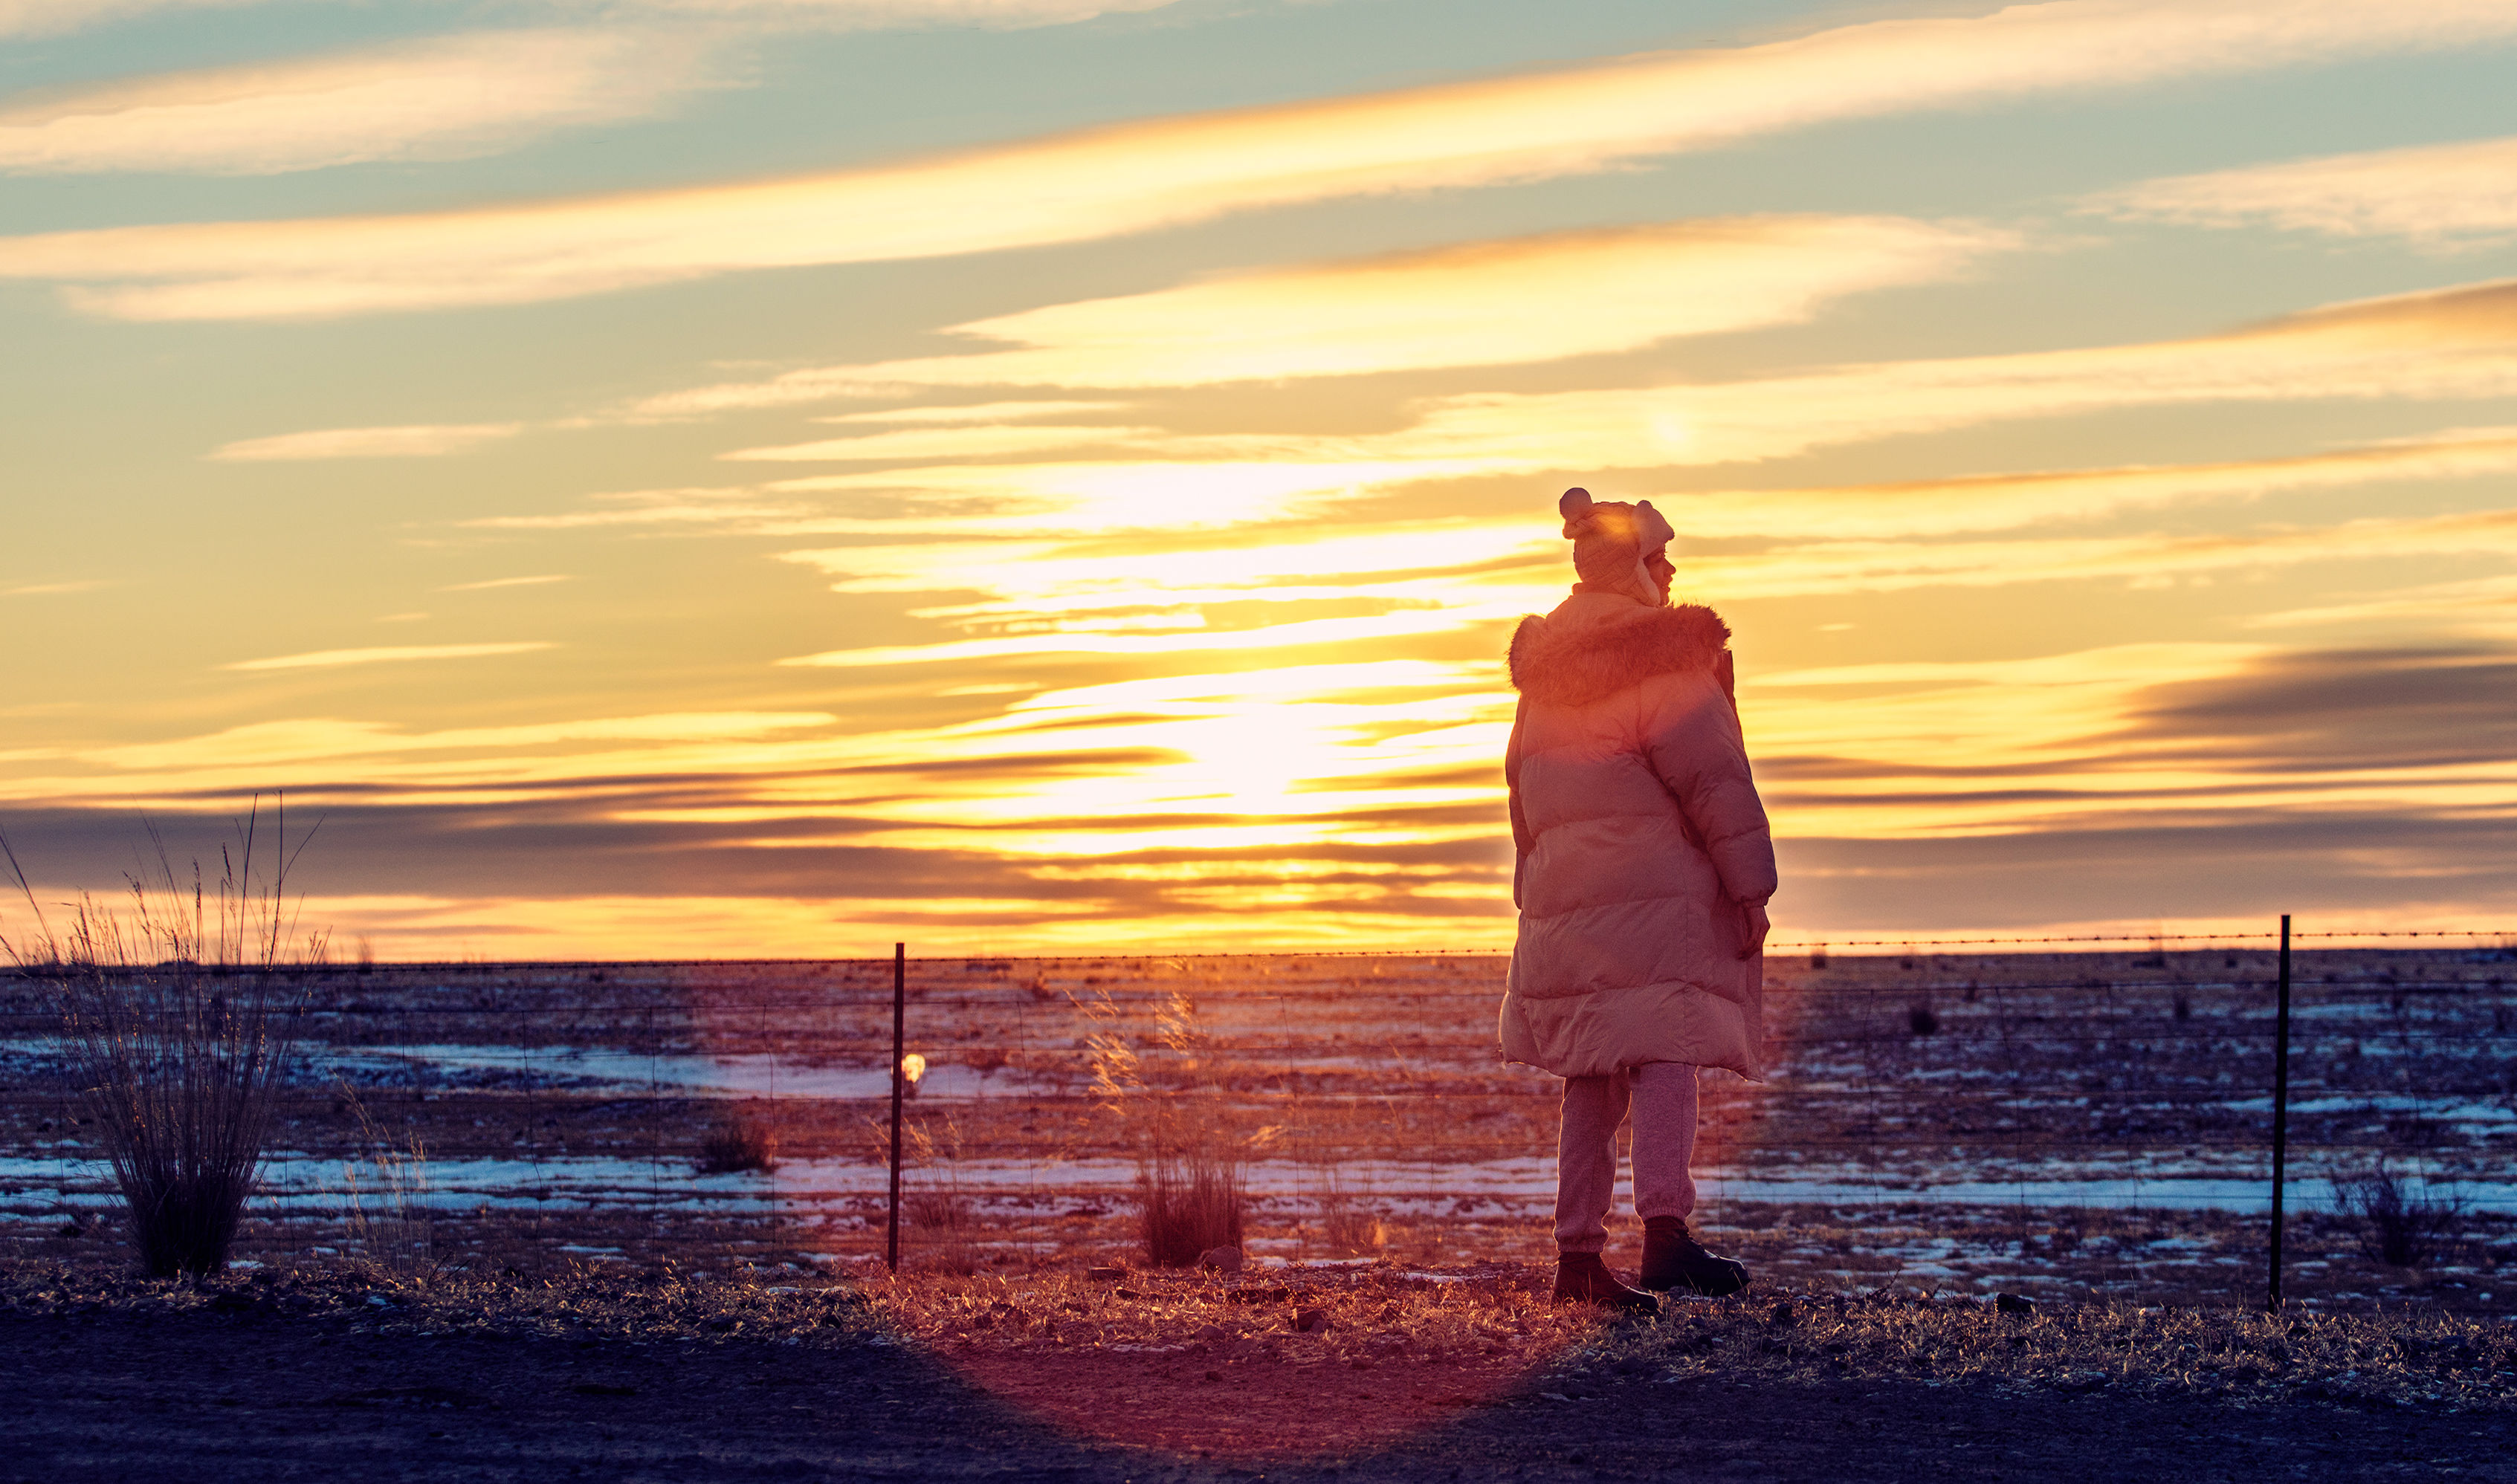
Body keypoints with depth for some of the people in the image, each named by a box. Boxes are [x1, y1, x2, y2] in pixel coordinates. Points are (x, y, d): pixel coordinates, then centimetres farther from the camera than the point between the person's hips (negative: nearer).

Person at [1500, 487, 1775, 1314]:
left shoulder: (1542, 670, 17)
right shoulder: (1666, 662, -8)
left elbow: (1526, 795, 22)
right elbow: (1714, 781, -11)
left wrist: (1537, 890, 27)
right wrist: (1750, 889, -8)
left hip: (1563, 897, 7)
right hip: (1656, 892, -7)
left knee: (1592, 1081, 11)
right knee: (1666, 1060, -11)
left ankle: (1578, 1253, 12)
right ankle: (1664, 1231, -25)